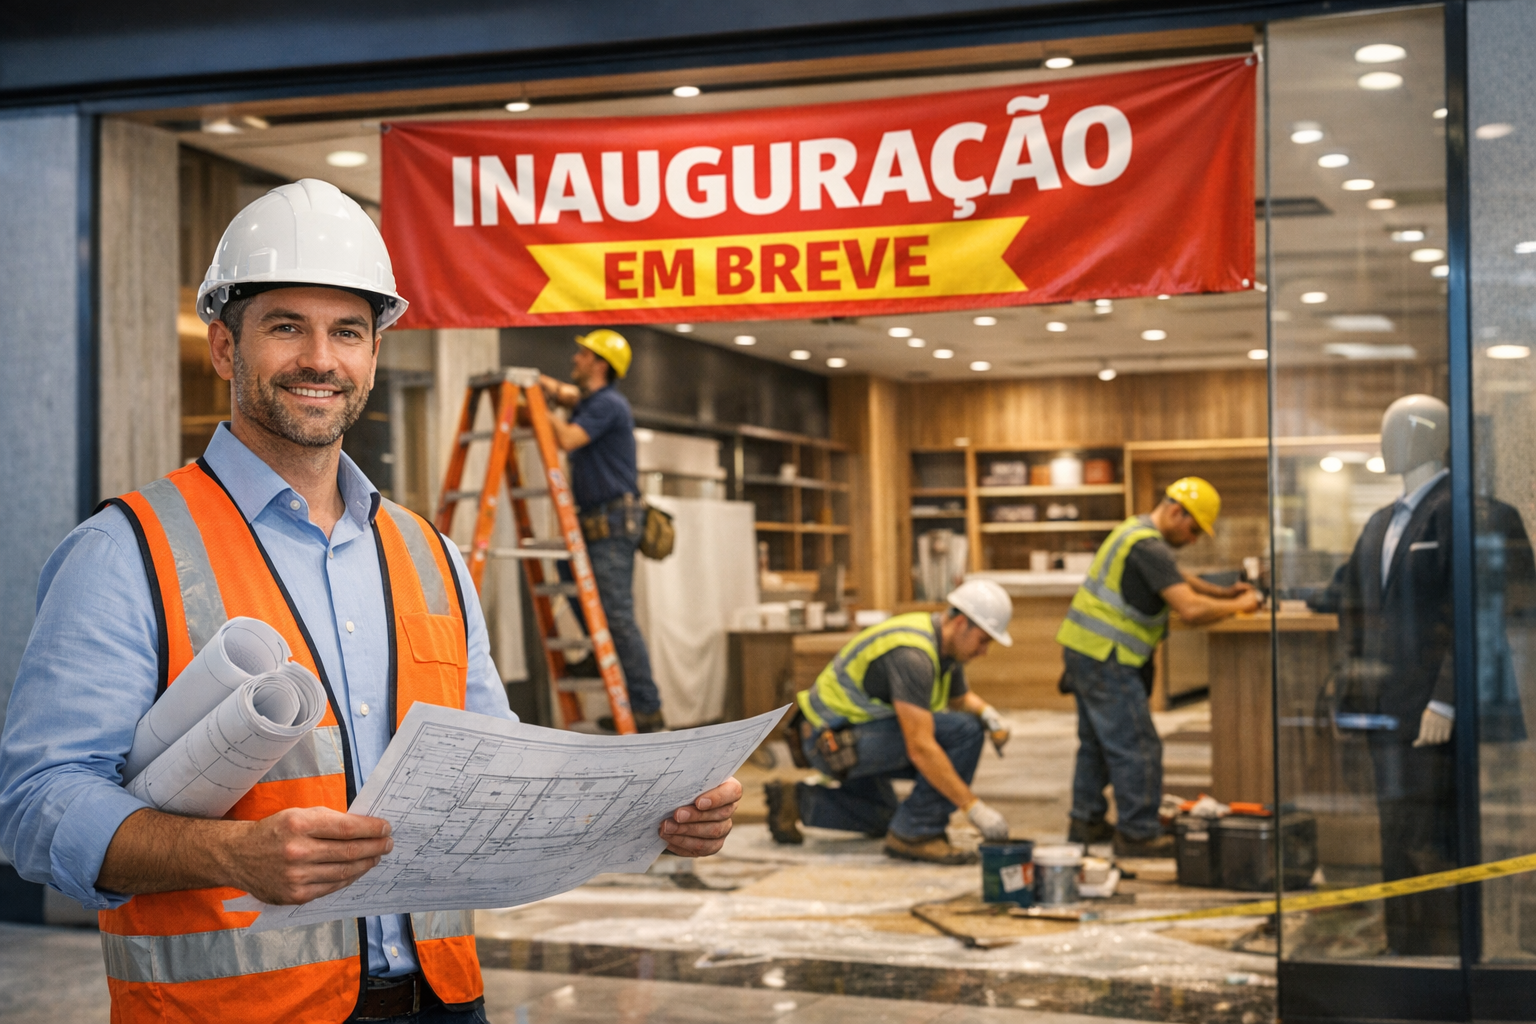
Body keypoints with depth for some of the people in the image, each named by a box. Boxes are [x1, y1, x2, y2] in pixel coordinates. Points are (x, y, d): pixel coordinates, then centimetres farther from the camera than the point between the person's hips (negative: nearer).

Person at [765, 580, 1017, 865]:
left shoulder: (946, 643, 2)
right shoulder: (913, 655, -28)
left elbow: (960, 699, 22)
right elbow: (920, 748, -33)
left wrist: (987, 713, -2)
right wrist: (974, 808, -31)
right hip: (834, 741, -11)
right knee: (964, 731, -21)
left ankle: (796, 801, 24)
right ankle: (916, 833, -14)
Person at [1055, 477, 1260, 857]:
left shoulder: (1137, 531, 15)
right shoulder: (1148, 546, -19)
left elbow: (1176, 578, 28)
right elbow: (1191, 609, -26)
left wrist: (1224, 593, 15)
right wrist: (1238, 606, -11)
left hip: (1084, 650, 11)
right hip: (1104, 656, -11)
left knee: (1097, 741, 19)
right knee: (1137, 747, -6)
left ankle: (1086, 822, 27)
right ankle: (1137, 834, -1)